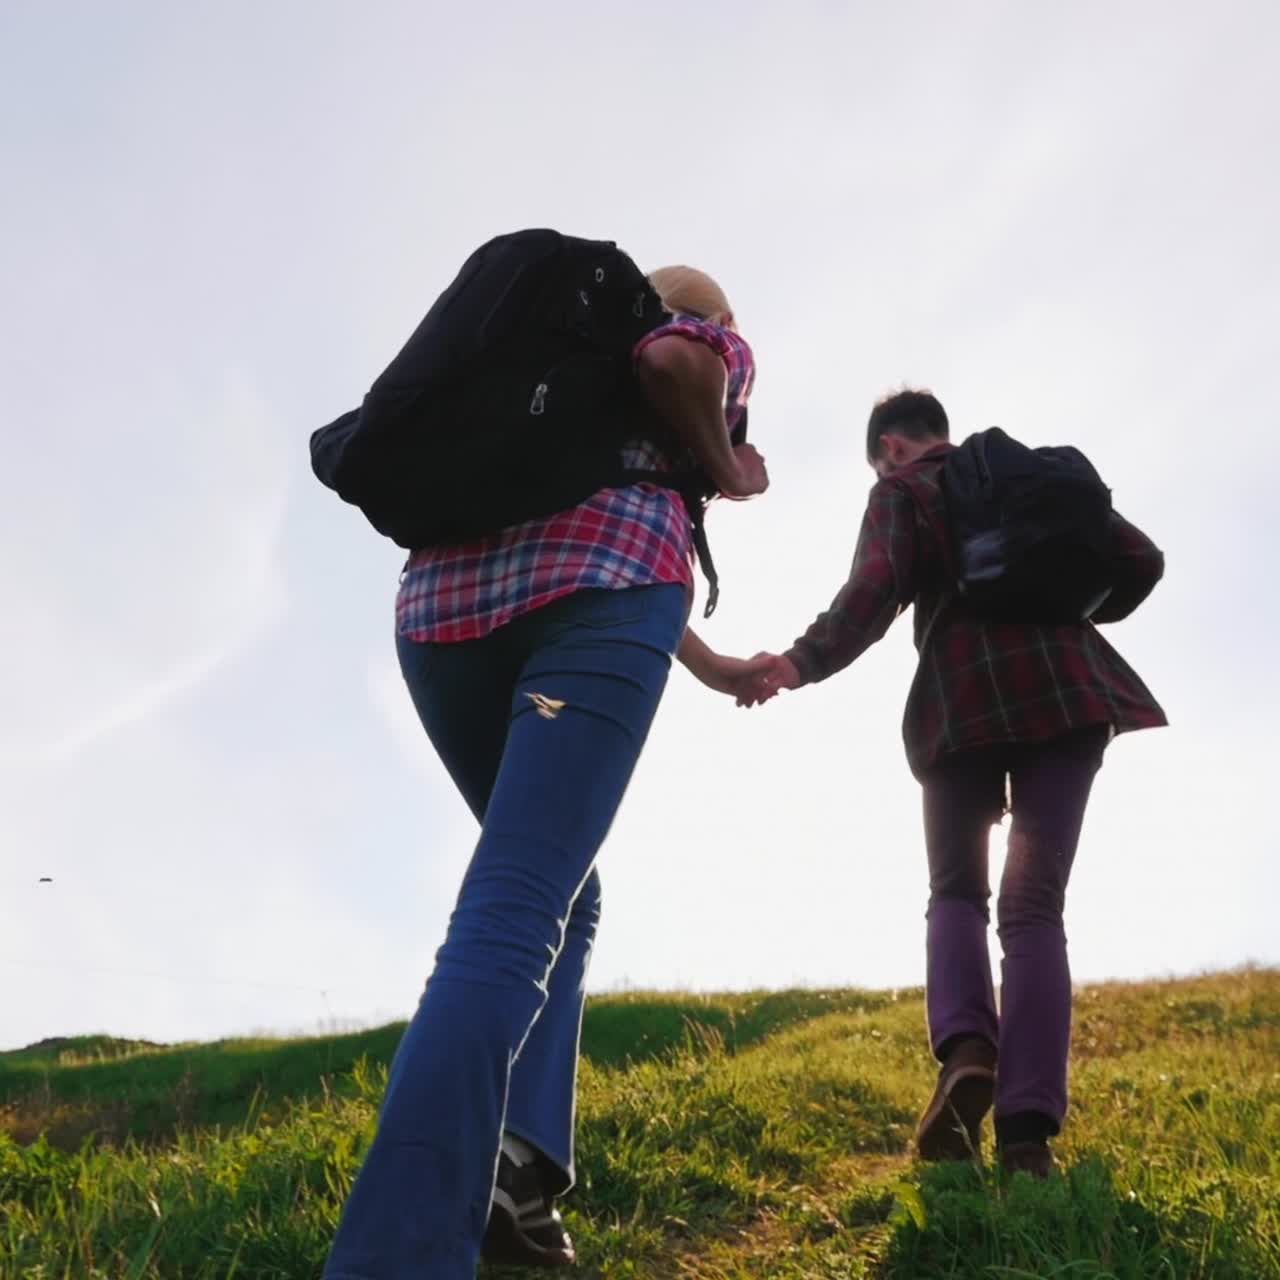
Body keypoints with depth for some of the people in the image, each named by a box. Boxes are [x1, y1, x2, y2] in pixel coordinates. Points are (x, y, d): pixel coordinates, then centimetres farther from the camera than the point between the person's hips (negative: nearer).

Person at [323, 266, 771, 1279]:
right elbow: (673, 360, -6)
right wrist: (729, 473, 12)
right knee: (514, 915, -15)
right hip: (601, 579, -6)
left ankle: (510, 1163, 0)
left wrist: (713, 667, 52)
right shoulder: (718, 345, 21)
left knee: (558, 894, 18)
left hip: (446, 594, 6)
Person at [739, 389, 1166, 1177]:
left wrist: (802, 663, -6)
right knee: (1035, 906, 2)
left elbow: (875, 592, -7)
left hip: (965, 694, -2)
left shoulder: (900, 490, 11)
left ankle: (966, 1049, -15)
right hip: (1063, 690, 3)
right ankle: (1030, 1131, -12)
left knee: (957, 892, 13)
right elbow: (1139, 561, 16)